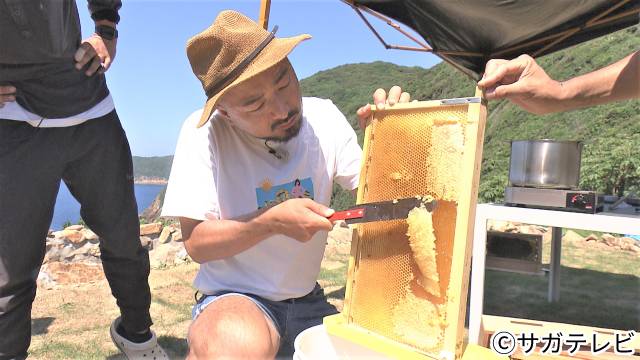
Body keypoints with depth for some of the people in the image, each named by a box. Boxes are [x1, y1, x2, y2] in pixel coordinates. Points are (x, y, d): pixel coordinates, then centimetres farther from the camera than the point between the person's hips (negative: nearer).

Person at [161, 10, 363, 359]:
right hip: (233, 299, -4)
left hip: (309, 303, 5)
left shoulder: (324, 118, -4)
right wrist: (271, 222, -25)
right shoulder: (204, 133, -14)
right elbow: (196, 243, -14)